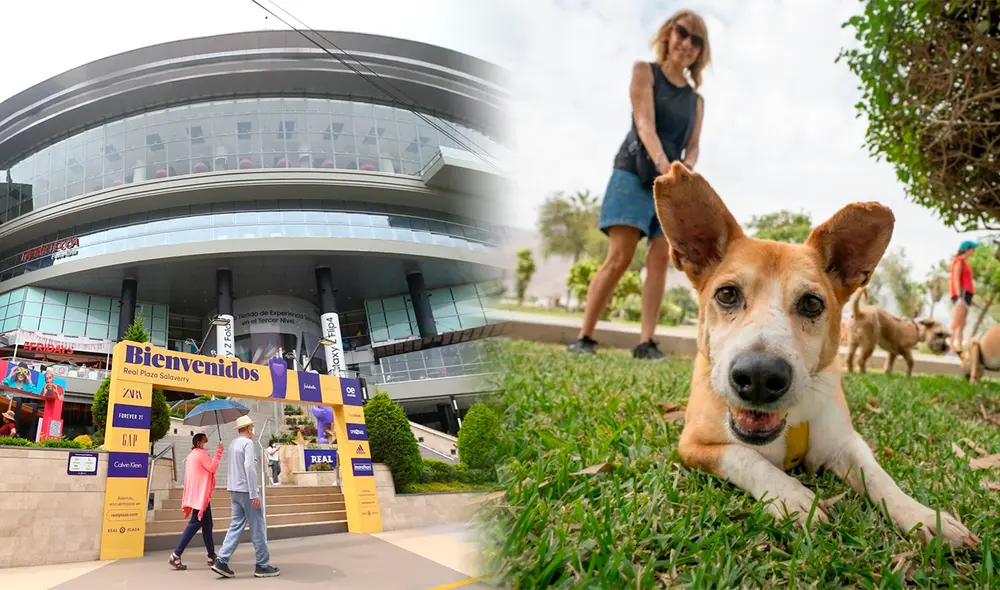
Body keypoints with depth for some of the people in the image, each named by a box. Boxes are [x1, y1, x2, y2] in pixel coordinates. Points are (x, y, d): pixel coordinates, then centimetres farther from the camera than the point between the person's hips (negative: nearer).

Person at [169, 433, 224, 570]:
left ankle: (212, 556, 16)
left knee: (207, 525, 12)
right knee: (195, 524, -11)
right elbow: (213, 467, -18)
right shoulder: (201, 453, -10)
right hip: (201, 495, -10)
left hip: (199, 495, 10)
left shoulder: (193, 454, 20)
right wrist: (218, 452, -15)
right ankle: (176, 556, -13)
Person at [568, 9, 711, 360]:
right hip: (635, 174, -5)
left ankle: (646, 342, -8)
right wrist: (663, 164, -29)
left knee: (660, 260, -8)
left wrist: (685, 171, -18)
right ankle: (583, 337, -8)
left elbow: (692, 147, 7)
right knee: (619, 258, -13)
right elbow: (645, 123, -12)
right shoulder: (645, 71, 4)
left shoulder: (696, 100, 17)